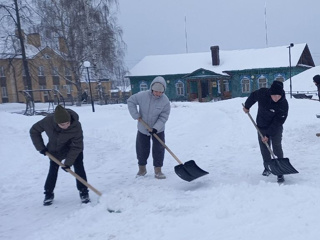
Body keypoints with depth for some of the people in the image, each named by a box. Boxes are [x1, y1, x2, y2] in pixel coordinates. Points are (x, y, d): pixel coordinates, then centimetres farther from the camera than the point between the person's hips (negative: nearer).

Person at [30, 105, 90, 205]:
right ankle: (48, 193, 19)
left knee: (79, 167, -9)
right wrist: (41, 147, -14)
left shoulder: (76, 126, -37)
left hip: (73, 149, -2)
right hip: (55, 149, 2)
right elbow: (34, 131, -13)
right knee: (53, 169, 3)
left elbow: (76, 146, -28)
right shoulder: (48, 121, -32)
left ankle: (83, 192, 5)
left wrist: (68, 162, -29)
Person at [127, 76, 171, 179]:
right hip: (143, 128, 1)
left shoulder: (165, 101, -19)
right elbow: (130, 101, -6)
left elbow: (164, 117, -16)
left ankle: (158, 171, 13)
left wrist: (156, 128, -28)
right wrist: (136, 115, -13)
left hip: (158, 130, -1)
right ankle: (142, 169, 30)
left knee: (159, 149, -1)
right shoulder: (142, 95, -19)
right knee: (142, 149, 11)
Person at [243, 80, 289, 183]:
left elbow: (278, 122, -24)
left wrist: (268, 135, -24)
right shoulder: (262, 93, -22)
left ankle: (280, 172, -2)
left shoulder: (284, 104, -28)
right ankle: (267, 168, 29)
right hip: (262, 126, 3)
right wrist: (247, 106, 18)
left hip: (276, 128, -3)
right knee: (264, 149, 11)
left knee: (277, 149, -9)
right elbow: (253, 96, 3)